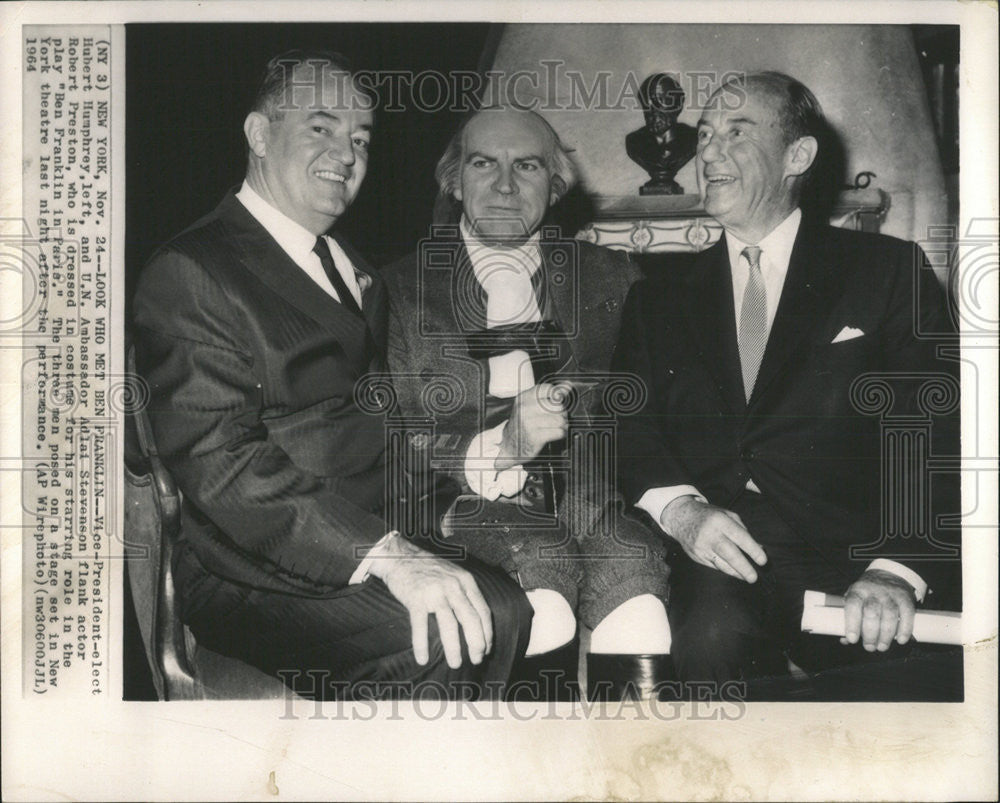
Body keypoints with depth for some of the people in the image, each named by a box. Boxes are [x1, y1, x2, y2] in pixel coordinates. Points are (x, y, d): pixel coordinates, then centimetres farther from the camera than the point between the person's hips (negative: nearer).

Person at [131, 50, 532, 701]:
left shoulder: (350, 268, 21)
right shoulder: (189, 274, -8)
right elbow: (221, 463, -20)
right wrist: (387, 555, -29)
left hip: (387, 532, 8)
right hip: (259, 574, -8)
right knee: (452, 640, -30)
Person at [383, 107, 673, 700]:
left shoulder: (610, 278, 20)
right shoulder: (403, 289, 12)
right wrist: (499, 442, -17)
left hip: (587, 490, 2)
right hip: (470, 504, -1)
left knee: (629, 560, -32)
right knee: (541, 561, -33)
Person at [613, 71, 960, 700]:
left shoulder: (888, 271, 12)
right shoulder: (661, 298, 20)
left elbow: (936, 436, 1)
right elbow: (627, 427, 9)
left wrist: (897, 568, -17)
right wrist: (678, 507, -14)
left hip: (844, 549, -1)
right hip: (712, 556, 2)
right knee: (716, 632, -32)